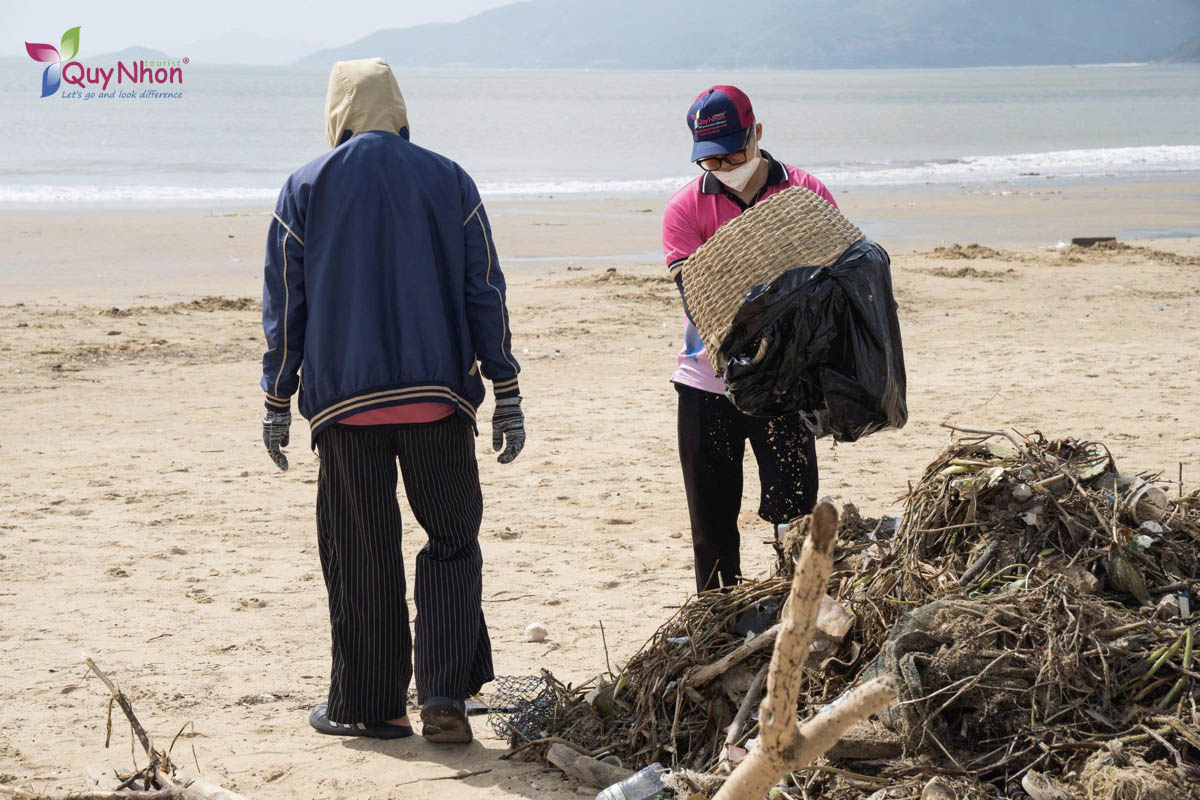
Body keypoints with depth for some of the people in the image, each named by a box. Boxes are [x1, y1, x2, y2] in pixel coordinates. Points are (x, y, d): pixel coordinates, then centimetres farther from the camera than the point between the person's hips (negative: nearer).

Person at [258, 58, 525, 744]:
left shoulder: (306, 189, 3)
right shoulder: (449, 180, 5)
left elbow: (285, 303, 4)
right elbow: (485, 295, 4)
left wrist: (278, 403, 11)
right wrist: (507, 396, 7)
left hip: (344, 399, 0)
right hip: (438, 396, 0)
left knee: (359, 554, 6)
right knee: (453, 541, 8)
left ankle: (367, 705, 11)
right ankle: (446, 693, -5)